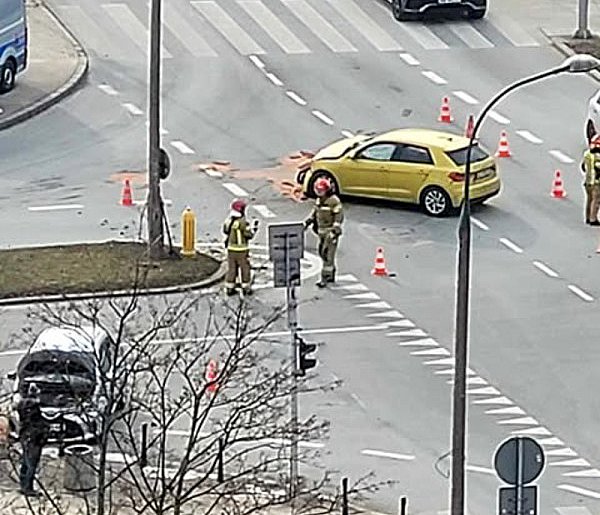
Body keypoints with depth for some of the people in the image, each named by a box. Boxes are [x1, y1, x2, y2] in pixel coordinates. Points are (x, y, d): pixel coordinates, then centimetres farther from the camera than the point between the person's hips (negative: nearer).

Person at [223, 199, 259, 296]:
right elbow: (249, 235, -15)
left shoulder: (228, 220, 0)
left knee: (231, 269, 12)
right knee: (245, 269, 8)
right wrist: (254, 227, -3)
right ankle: (246, 288, 14)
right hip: (241, 250, -6)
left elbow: (226, 232, 8)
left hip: (231, 249, 6)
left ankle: (229, 288, 15)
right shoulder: (243, 222, -20)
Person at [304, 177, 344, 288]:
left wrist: (335, 230, -22)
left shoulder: (334, 201, -15)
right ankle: (331, 276, 26)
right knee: (322, 253, 13)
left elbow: (339, 217, -17)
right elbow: (314, 213, 22)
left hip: (331, 232, -9)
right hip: (321, 231, 9)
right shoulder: (319, 200, 12)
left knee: (327, 254, -11)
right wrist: (306, 223, 15)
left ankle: (324, 278, -11)